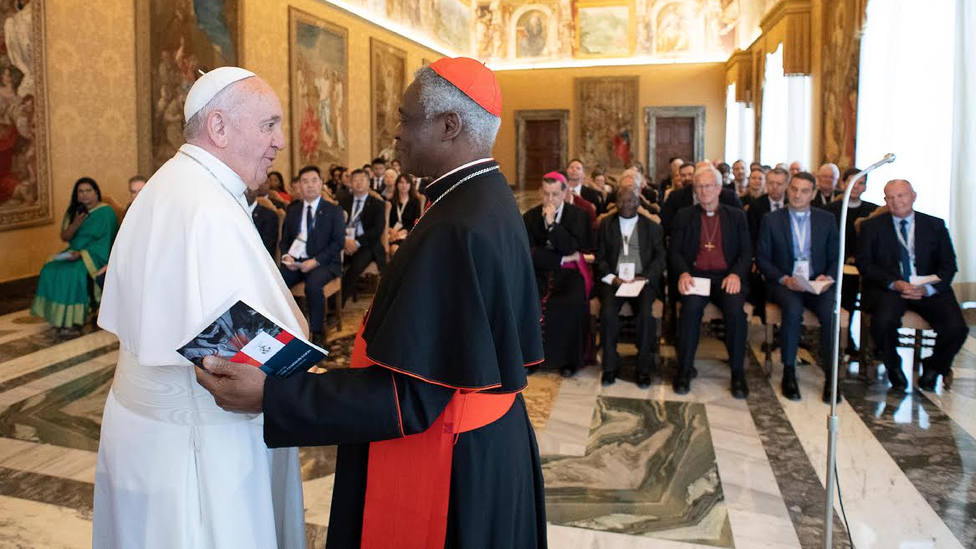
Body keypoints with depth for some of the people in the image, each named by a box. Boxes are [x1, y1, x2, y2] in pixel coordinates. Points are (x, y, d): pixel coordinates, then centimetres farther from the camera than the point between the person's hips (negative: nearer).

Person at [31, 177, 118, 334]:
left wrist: (82, 253, -22)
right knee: (50, 269, -17)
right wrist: (76, 224, -12)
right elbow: (64, 237, 9)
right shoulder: (73, 211, 12)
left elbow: (105, 241, -13)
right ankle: (58, 315, -13)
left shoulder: (106, 212, -7)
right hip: (75, 253, 7)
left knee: (73, 272, -31)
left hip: (96, 255, -7)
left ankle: (74, 319, -23)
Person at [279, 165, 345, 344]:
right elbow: (284, 239, 16)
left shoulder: (333, 210, 4)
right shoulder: (292, 209, 15)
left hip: (324, 262, -4)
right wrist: (286, 256, -7)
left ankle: (317, 332, -17)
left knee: (313, 284, -35)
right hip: (295, 261, 4)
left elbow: (339, 242, -5)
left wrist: (316, 261, -17)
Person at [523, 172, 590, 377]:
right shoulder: (530, 217, 8)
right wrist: (562, 259, -10)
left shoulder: (578, 216, 4)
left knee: (575, 304, -31)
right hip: (540, 273, 2)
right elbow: (529, 253, -3)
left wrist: (551, 223, -13)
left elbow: (572, 249, -9)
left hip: (569, 272, -1)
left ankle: (569, 360, -12)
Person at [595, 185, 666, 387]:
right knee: (608, 313, -28)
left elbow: (660, 257, 7)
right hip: (613, 280, 1)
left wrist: (645, 277, -10)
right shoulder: (606, 224, 15)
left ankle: (644, 368, -13)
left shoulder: (652, 227, 14)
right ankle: (609, 367, -14)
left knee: (646, 314, -29)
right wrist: (611, 278, -8)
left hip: (642, 281, 0)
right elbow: (600, 257, 9)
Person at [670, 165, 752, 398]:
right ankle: (684, 370, -19)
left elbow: (746, 252, 8)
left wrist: (736, 274, -12)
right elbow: (675, 251, 7)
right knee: (691, 306, -32)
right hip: (695, 276, 0)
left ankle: (738, 372, -14)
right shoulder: (684, 216, 14)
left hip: (727, 277, 1)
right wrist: (683, 273, -13)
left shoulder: (736, 216, 15)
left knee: (736, 309, -30)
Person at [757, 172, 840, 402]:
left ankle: (830, 376, -18)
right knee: (793, 308, -34)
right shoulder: (772, 220, 6)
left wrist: (828, 277, -9)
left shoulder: (826, 219, 12)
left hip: (817, 283, 2)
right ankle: (789, 373, -21)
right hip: (783, 282, -2)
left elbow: (835, 257, 13)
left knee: (831, 311, -29)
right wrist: (784, 279, -13)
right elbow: (762, 258, 2)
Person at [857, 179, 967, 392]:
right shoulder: (871, 226, 8)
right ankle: (894, 368, 0)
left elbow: (948, 264, 7)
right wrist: (894, 284, -16)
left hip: (928, 290, 2)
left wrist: (928, 288, -12)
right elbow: (864, 263, -1)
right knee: (884, 321, -33)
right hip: (887, 289, -2)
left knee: (956, 327, -22)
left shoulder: (935, 225, 14)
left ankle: (932, 367, 11)